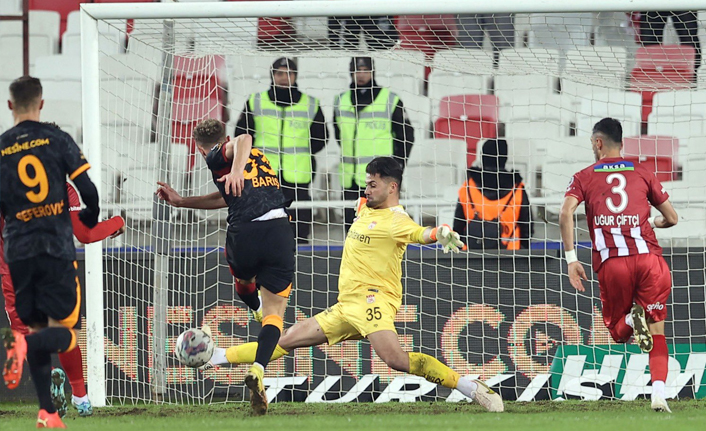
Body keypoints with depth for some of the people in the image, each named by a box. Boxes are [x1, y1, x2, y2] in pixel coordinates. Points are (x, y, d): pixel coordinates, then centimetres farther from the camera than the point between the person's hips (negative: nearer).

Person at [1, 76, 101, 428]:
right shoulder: (57, 140, -2)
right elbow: (88, 190, -5)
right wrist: (91, 220, 16)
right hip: (57, 249, -3)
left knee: (39, 329, 14)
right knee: (65, 332, 1)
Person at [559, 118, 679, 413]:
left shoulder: (584, 177, 14)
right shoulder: (642, 174, 17)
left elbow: (566, 213, -4)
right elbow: (671, 218, 19)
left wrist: (571, 258, -2)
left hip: (611, 262, -1)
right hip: (648, 255, 1)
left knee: (618, 331, 18)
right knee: (656, 332, 7)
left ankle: (632, 320, -19)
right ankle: (659, 393, -15)